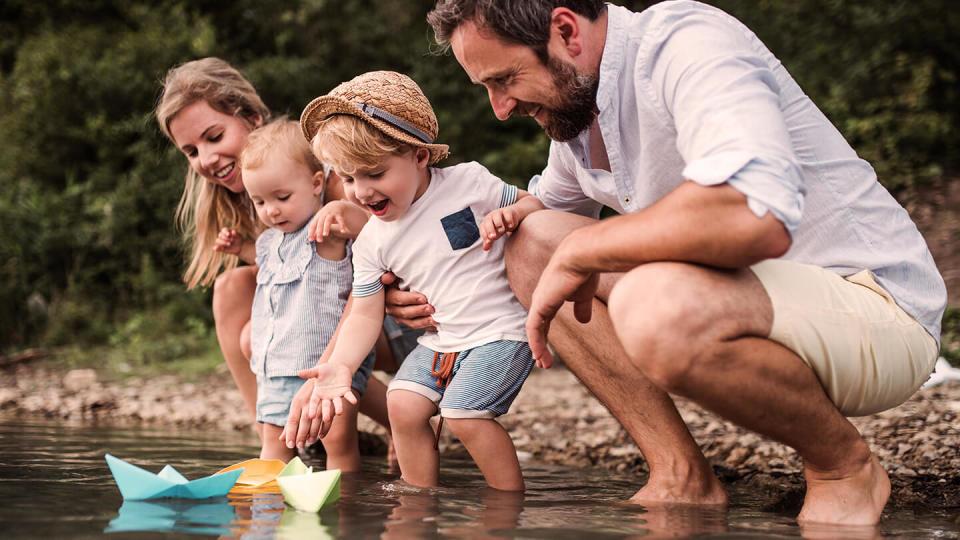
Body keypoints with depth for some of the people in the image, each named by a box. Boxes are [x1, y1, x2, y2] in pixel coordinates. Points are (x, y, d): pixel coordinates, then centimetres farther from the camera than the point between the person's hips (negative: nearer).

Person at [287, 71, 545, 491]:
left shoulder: (468, 182, -10)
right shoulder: (371, 242, 0)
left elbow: (534, 203, 0)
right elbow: (365, 314, 0)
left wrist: (509, 214, -24)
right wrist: (340, 365, -17)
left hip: (500, 330, -6)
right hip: (440, 341, 6)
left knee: (462, 413, -19)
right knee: (402, 403, -10)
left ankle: (512, 499, -4)